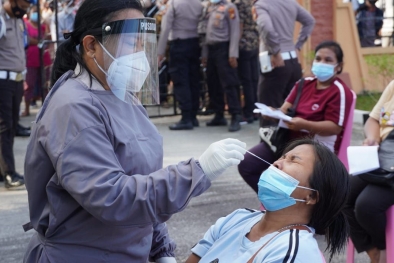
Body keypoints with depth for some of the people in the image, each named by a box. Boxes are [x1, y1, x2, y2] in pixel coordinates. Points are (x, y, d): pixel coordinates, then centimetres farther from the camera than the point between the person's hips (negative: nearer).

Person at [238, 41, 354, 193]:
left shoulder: (340, 92, -10)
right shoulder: (304, 84, 13)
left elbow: (335, 128, -18)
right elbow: (285, 109, 9)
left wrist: (304, 125, -32)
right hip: (288, 139, 8)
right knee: (246, 165, -4)